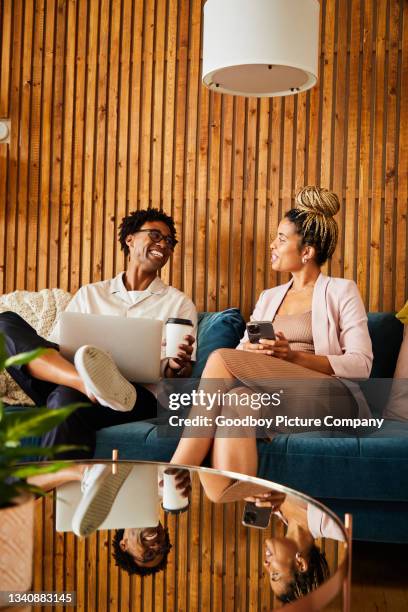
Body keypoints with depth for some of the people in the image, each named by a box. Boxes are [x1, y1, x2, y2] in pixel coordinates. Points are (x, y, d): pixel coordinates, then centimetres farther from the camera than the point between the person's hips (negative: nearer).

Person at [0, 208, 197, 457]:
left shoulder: (179, 303, 18)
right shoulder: (89, 294, 24)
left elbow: (181, 378, 10)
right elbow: (54, 345, 15)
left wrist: (177, 367, -16)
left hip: (140, 396, -4)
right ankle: (89, 383, -40)